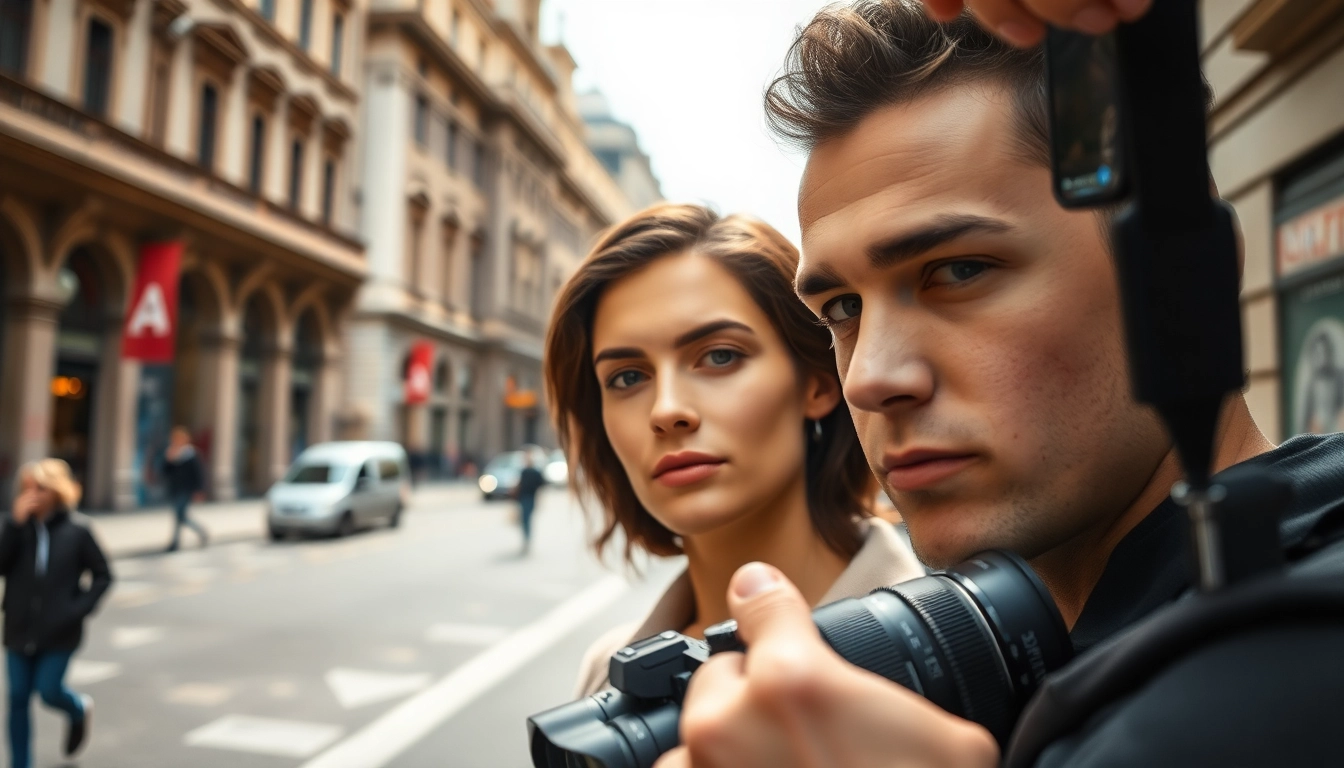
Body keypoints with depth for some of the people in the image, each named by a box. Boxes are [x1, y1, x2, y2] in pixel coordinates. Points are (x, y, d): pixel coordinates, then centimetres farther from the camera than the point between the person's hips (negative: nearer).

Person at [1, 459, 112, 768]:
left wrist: (80, 608, -12)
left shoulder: (76, 530, -8)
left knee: (49, 691, -1)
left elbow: (103, 576, -1)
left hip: (59, 632, -2)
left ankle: (79, 710, 34)